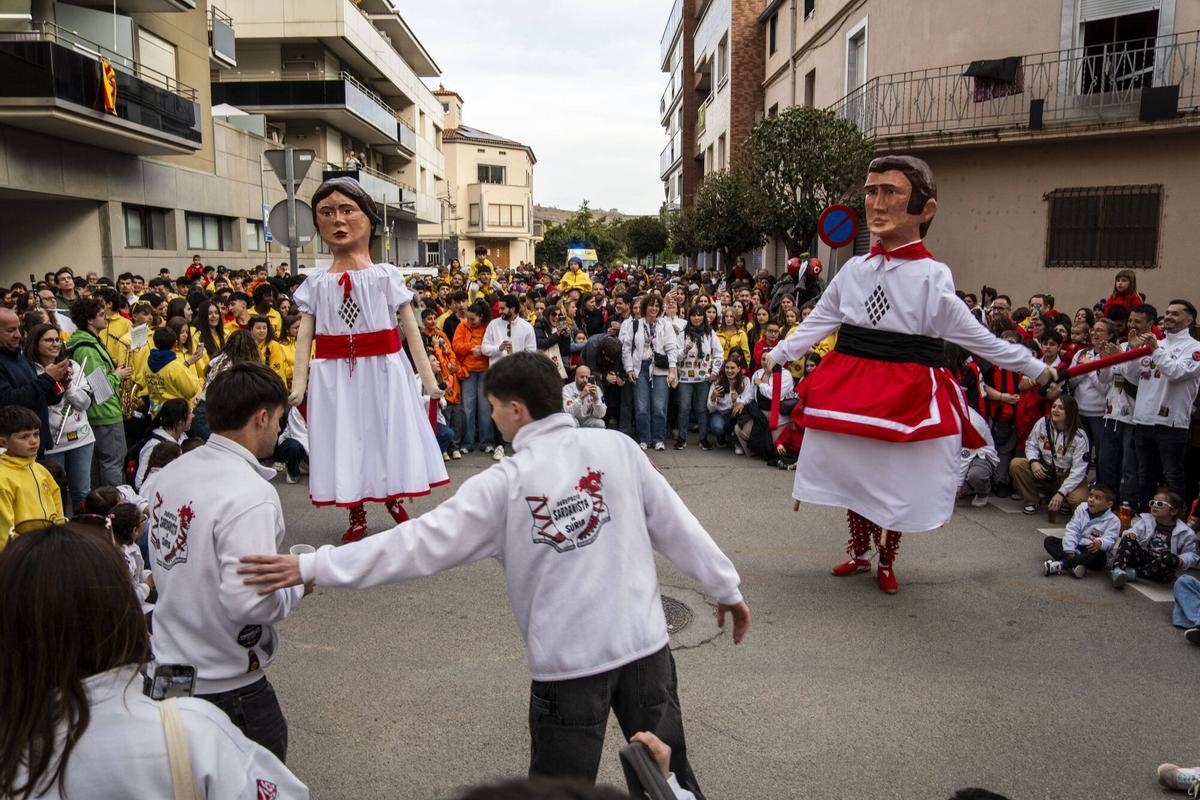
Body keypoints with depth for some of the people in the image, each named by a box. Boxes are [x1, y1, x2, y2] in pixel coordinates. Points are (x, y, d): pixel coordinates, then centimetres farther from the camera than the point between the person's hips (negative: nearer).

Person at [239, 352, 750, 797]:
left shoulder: (504, 484, -11)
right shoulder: (617, 448, -5)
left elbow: (420, 543, -13)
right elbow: (678, 525, 0)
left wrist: (311, 568, -9)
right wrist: (726, 587, 13)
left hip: (568, 659, -2)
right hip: (644, 641, 3)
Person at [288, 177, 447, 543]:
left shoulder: (386, 275, -1)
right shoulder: (316, 281, 4)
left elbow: (410, 328, -2)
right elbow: (304, 335, 3)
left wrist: (428, 377, -5)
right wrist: (298, 383, -6)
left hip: (383, 369, -1)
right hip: (334, 375, 2)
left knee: (387, 435, 7)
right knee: (344, 440, 8)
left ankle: (393, 499, 32)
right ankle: (357, 515, 25)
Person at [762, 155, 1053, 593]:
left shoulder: (933, 277, -10)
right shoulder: (854, 269, 1)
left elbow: (977, 337, -4)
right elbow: (818, 321, 12)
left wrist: (1034, 367, -2)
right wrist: (778, 353, 13)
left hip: (908, 394, -3)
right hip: (849, 387, 3)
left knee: (898, 482, 8)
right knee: (852, 473, 13)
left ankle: (886, 562, 33)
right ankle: (858, 551, 37)